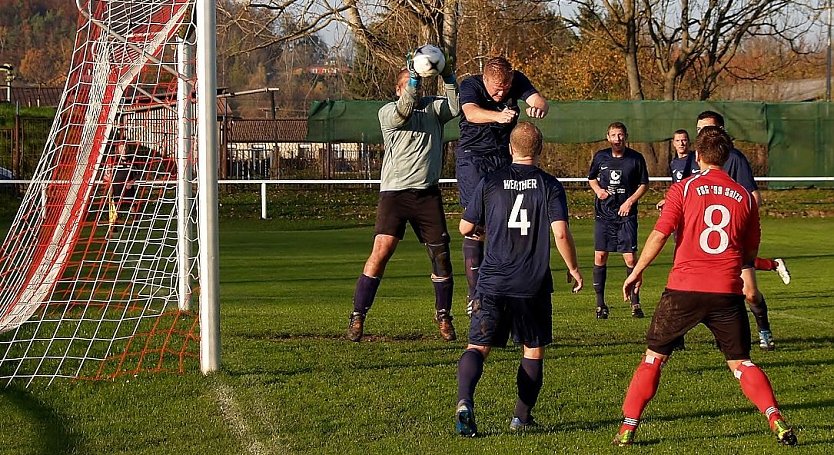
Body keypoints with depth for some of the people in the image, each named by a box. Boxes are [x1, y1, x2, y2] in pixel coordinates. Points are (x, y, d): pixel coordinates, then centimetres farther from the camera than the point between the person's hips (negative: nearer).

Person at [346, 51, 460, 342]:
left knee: (441, 255, 3)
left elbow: (456, 107, -5)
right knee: (381, 251, -14)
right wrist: (413, 78, -24)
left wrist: (449, 78, -18)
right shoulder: (387, 112, 5)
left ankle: (443, 316, 21)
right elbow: (402, 113, -17)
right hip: (395, 191, -3)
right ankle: (357, 317, -8)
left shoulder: (433, 107, 13)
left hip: (428, 193, 3)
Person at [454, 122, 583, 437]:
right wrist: (573, 269, 5)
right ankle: (522, 417, 16)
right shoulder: (549, 186, -2)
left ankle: (464, 401, -25)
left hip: (493, 282, 1)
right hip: (533, 286, -1)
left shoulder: (490, 183, 3)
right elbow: (561, 234, -10)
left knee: (478, 346, 0)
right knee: (533, 350, 15)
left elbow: (465, 228, 9)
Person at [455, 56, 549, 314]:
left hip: (502, 157, 4)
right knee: (476, 224, -13)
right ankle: (475, 295, -12)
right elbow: (472, 112, -37)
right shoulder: (470, 86, -16)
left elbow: (539, 101, -20)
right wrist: (498, 116, -58)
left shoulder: (518, 81, -5)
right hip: (472, 155, -4)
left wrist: (538, 108, -46)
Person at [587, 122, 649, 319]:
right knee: (600, 257, -1)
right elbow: (591, 178, 19)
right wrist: (598, 190, -1)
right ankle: (600, 304, 8)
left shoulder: (636, 158, -2)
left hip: (626, 214, -2)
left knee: (630, 258, -7)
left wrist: (630, 201, -8)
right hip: (603, 214, 2)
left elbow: (644, 185, 6)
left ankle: (635, 303, 4)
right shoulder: (600, 157, 4)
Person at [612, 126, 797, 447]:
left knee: (654, 356, 11)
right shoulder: (744, 197, 8)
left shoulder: (683, 189, -1)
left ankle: (628, 428, 8)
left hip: (684, 288, -2)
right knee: (740, 362, 12)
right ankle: (778, 422, -2)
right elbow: (750, 254, 16)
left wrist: (636, 272, 3)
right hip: (727, 292, 2)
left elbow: (659, 236, -8)